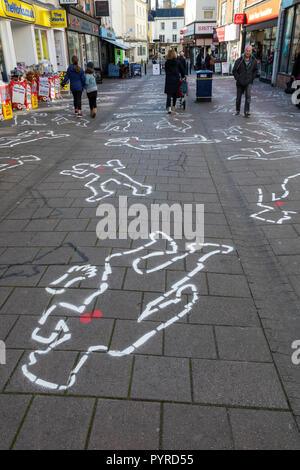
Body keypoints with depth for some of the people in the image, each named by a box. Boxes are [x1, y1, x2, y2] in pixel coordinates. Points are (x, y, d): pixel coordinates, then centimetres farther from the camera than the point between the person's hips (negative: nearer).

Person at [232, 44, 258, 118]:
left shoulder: (254, 61, 0)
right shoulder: (239, 61, -8)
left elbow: (255, 70, 15)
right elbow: (234, 71, -2)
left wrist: (252, 78, 4)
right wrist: (238, 79, -9)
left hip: (248, 82, 0)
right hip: (240, 83, 0)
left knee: (248, 95, -19)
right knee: (238, 97, 10)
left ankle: (247, 111, -17)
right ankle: (238, 110, 31)